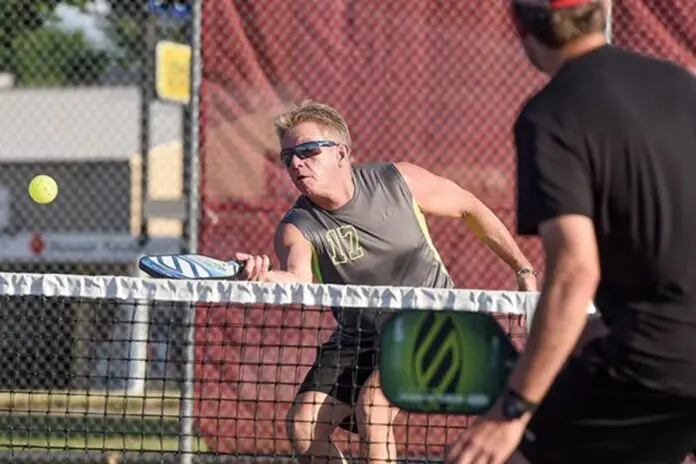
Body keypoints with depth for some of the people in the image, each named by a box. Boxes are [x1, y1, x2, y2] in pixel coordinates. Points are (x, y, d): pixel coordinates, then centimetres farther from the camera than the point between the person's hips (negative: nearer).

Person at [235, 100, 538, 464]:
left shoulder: (398, 182, -16)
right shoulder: (297, 228, -19)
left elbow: (470, 208, 0)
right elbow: (298, 278, -42)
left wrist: (523, 269, 3)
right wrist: (263, 277, -66)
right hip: (359, 336, 3)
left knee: (371, 401, -26)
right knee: (303, 426, -10)